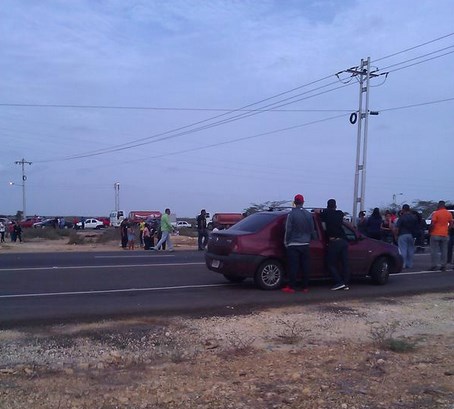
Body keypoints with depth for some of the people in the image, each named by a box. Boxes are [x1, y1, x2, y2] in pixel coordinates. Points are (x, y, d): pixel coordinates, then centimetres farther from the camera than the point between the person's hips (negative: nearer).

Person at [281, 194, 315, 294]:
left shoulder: (291, 214, -10)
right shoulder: (308, 214, 4)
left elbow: (288, 230, -9)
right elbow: (312, 230, 11)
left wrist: (286, 242, 1)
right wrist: (310, 239, 26)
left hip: (293, 245, -4)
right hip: (305, 244, 4)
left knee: (293, 266, -2)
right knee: (305, 266, 9)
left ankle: (291, 287, 1)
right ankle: (305, 287, 13)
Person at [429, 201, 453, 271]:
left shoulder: (436, 213, -11)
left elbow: (432, 224, -16)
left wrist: (430, 230, -1)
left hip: (435, 234, -4)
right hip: (444, 235, 4)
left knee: (434, 251, 0)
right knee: (444, 251, 9)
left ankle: (434, 266, -1)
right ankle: (443, 266, 10)